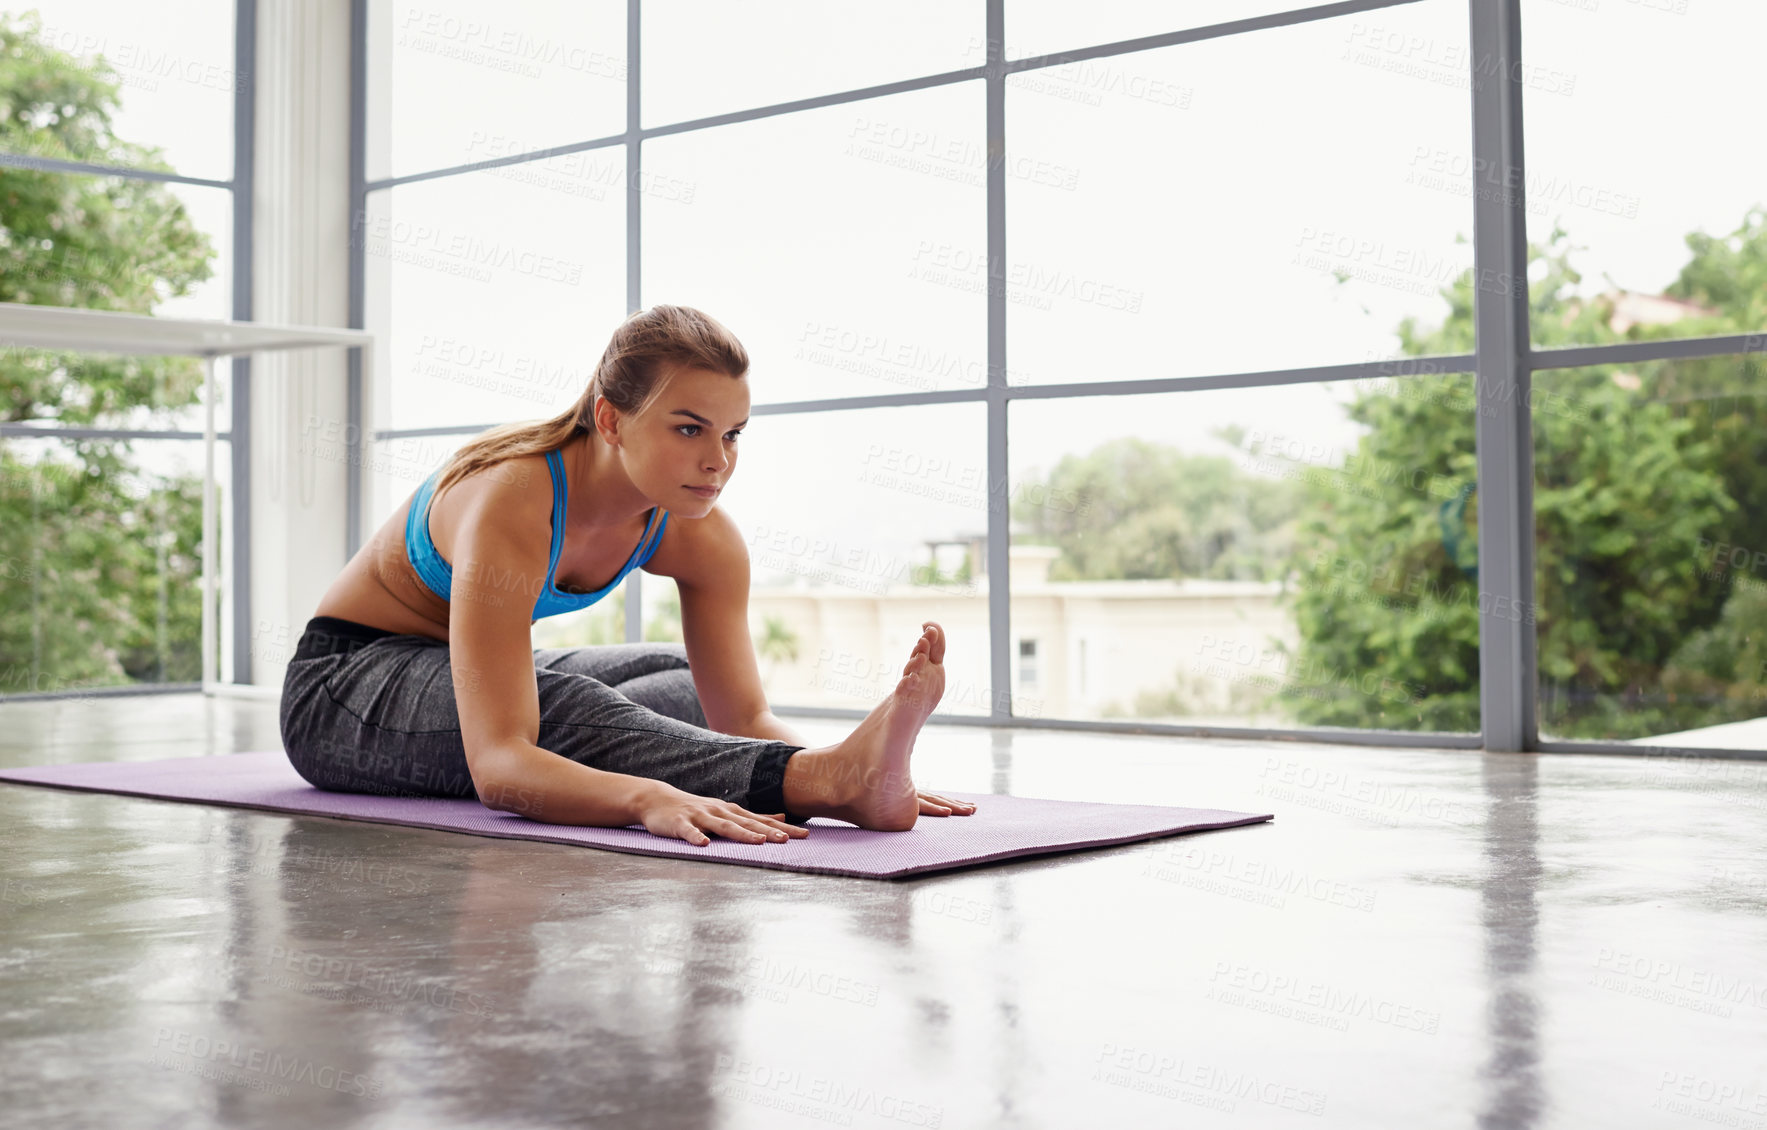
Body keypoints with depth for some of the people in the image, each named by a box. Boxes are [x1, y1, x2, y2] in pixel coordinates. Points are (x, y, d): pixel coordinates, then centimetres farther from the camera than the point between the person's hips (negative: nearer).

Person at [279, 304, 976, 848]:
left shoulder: (700, 538, -16)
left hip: (469, 665, 8)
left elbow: (743, 717, -16)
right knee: (557, 706, -38)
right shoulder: (511, 505, -38)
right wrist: (652, 799, -64)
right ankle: (820, 781, -52)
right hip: (342, 690, -8)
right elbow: (498, 768, -46)